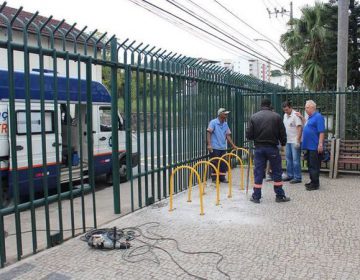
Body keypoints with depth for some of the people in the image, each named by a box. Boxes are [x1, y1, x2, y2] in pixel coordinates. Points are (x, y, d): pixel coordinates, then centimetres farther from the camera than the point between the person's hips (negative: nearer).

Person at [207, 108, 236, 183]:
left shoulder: (225, 124, 10)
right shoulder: (213, 122, -7)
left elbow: (228, 135, 13)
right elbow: (209, 133, -11)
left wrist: (233, 145, 9)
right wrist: (209, 144, -19)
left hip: (223, 147, 6)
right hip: (215, 147, -6)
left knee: (223, 164, 8)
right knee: (215, 163, 1)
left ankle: (222, 178, 19)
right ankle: (214, 178, 11)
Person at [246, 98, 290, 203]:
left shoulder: (254, 117, 0)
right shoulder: (277, 116, -2)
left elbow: (249, 134, -3)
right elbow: (282, 134, 0)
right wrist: (283, 143, 19)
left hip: (259, 148, 1)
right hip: (272, 147, -1)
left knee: (258, 172, 6)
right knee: (277, 172, 10)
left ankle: (256, 197, 9)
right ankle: (280, 196, 16)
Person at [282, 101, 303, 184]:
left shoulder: (295, 115, -14)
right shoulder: (285, 115, 12)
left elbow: (300, 128, -18)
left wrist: (297, 141, -22)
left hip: (295, 141, -8)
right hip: (288, 141, 9)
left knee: (295, 159, -4)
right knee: (288, 158, 14)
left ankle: (297, 177, 3)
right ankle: (290, 175, 24)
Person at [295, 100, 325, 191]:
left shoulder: (318, 117, -14)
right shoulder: (310, 117, 15)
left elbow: (321, 132, -19)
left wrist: (320, 144, -22)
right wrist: (301, 117, 26)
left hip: (315, 147, -10)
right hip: (309, 146, 10)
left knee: (314, 166, -4)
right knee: (310, 165, 15)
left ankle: (315, 184, 3)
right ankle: (312, 181, 25)